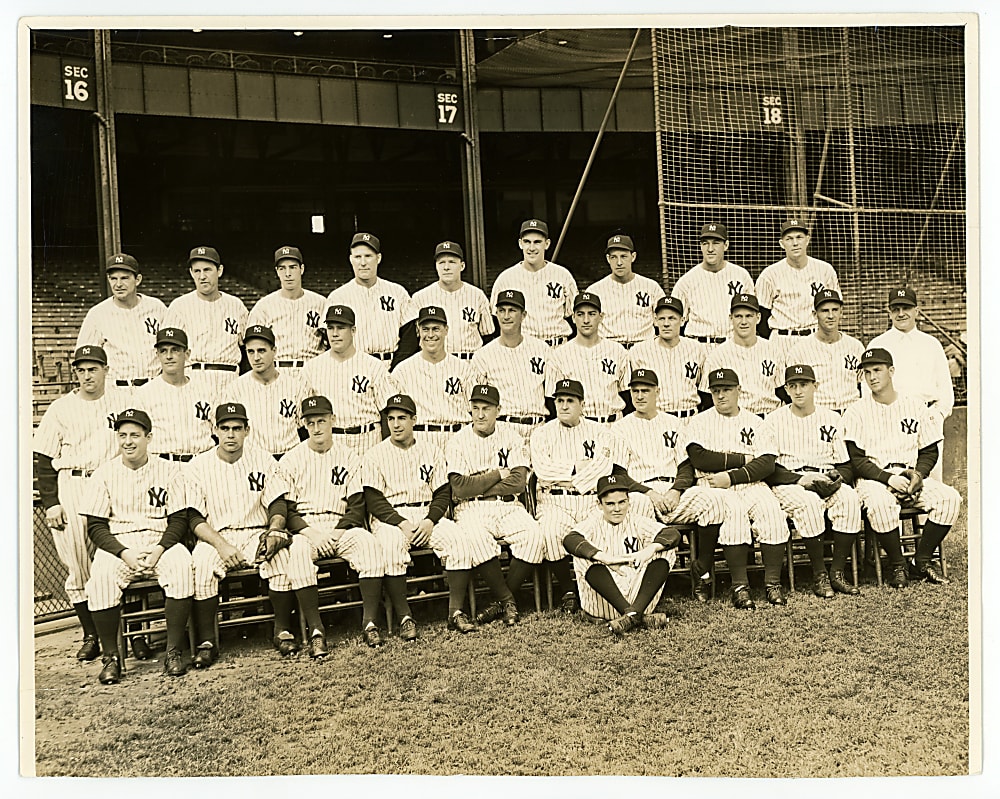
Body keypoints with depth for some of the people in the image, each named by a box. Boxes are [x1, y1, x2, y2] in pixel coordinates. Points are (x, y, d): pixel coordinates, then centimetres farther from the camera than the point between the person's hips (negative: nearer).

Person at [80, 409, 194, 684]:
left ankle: (174, 651, -20)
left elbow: (179, 520, 1)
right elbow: (95, 526, 1)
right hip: (117, 545, 0)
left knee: (182, 568, -32)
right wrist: (124, 553, -15)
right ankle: (110, 656, -13)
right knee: (100, 578, -31)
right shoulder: (104, 473, 6)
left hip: (161, 541, 0)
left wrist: (159, 550, -16)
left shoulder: (168, 470, 5)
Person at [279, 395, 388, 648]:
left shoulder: (349, 458, 11)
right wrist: (311, 533, -15)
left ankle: (369, 622, -28)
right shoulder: (290, 461, 9)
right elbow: (285, 510, 3)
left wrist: (336, 533, -13)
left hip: (342, 527, 1)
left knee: (369, 543, -30)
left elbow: (358, 507, 4)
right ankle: (316, 628, -30)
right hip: (305, 529, -1)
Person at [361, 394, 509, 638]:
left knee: (462, 539, -25)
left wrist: (430, 521, -11)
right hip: (390, 519, -2)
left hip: (428, 516, 2)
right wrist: (402, 524, -17)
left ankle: (456, 611, -19)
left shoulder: (432, 450, 13)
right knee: (390, 546, -36)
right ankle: (404, 617, -28)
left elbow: (443, 493, 7)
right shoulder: (374, 456, 5)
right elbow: (374, 501, -3)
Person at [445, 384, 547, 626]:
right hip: (471, 509, -2)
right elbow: (461, 489, -9)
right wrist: (497, 475, -5)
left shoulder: (510, 436, 7)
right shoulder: (458, 442, 4)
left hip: (508, 507, 2)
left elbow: (519, 483, -5)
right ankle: (507, 599, -13)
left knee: (533, 536, -27)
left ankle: (501, 601, -11)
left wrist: (478, 485, -8)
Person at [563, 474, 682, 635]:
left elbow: (673, 533, -4)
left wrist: (650, 549, -26)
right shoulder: (592, 524, 6)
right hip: (602, 602, -2)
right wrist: (605, 558, -31)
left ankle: (634, 612, -32)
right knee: (585, 555, -24)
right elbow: (569, 540, -17)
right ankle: (635, 615, -38)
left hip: (637, 593, 2)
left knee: (665, 550, -12)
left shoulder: (637, 523, 12)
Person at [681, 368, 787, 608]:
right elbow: (700, 458, -7)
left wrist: (732, 477, -12)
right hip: (714, 487, -2)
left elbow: (767, 464, 2)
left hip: (752, 485, 2)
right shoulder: (700, 422, 11)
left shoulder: (754, 422, 16)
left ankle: (773, 583, -18)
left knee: (772, 512, -26)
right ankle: (740, 586, -26)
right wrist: (743, 459, -5)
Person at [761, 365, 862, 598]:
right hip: (787, 484, -3)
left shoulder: (832, 419, 14)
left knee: (850, 498, -29)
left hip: (828, 483, 3)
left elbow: (846, 466, 12)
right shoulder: (774, 421, 6)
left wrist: (837, 478, -12)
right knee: (809, 502, -35)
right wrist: (801, 479, -17)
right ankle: (819, 576, -25)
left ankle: (837, 572, -23)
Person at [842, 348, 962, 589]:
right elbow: (856, 460, -5)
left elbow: (930, 451, 13)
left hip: (912, 475, 4)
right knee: (880, 503, -36)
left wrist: (918, 474, -8)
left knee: (950, 497, -22)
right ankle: (898, 566, -14)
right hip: (873, 478, -3)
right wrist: (888, 478, -18)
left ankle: (922, 560, -5)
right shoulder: (857, 412, 2)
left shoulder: (916, 407, 11)